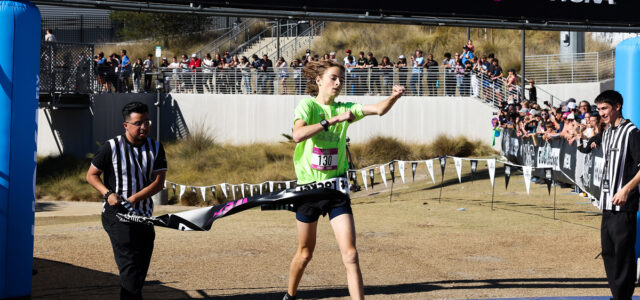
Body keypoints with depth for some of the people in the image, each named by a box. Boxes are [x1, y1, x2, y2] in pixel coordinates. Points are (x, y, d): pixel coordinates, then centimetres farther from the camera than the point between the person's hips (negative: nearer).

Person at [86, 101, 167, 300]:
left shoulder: (156, 148, 5)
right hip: (117, 214, -5)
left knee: (141, 266, 10)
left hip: (144, 215, 5)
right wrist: (108, 194, -15)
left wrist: (134, 198, -17)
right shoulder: (111, 147, -5)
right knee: (129, 265, -15)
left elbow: (159, 182, -3)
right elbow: (91, 175, 3)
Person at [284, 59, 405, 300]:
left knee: (350, 255, -10)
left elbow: (379, 109, -9)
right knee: (305, 253, 14)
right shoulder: (307, 105, -7)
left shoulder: (344, 109, 4)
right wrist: (333, 120, -30)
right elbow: (297, 135, -26)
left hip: (336, 187, 2)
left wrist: (394, 97, -29)